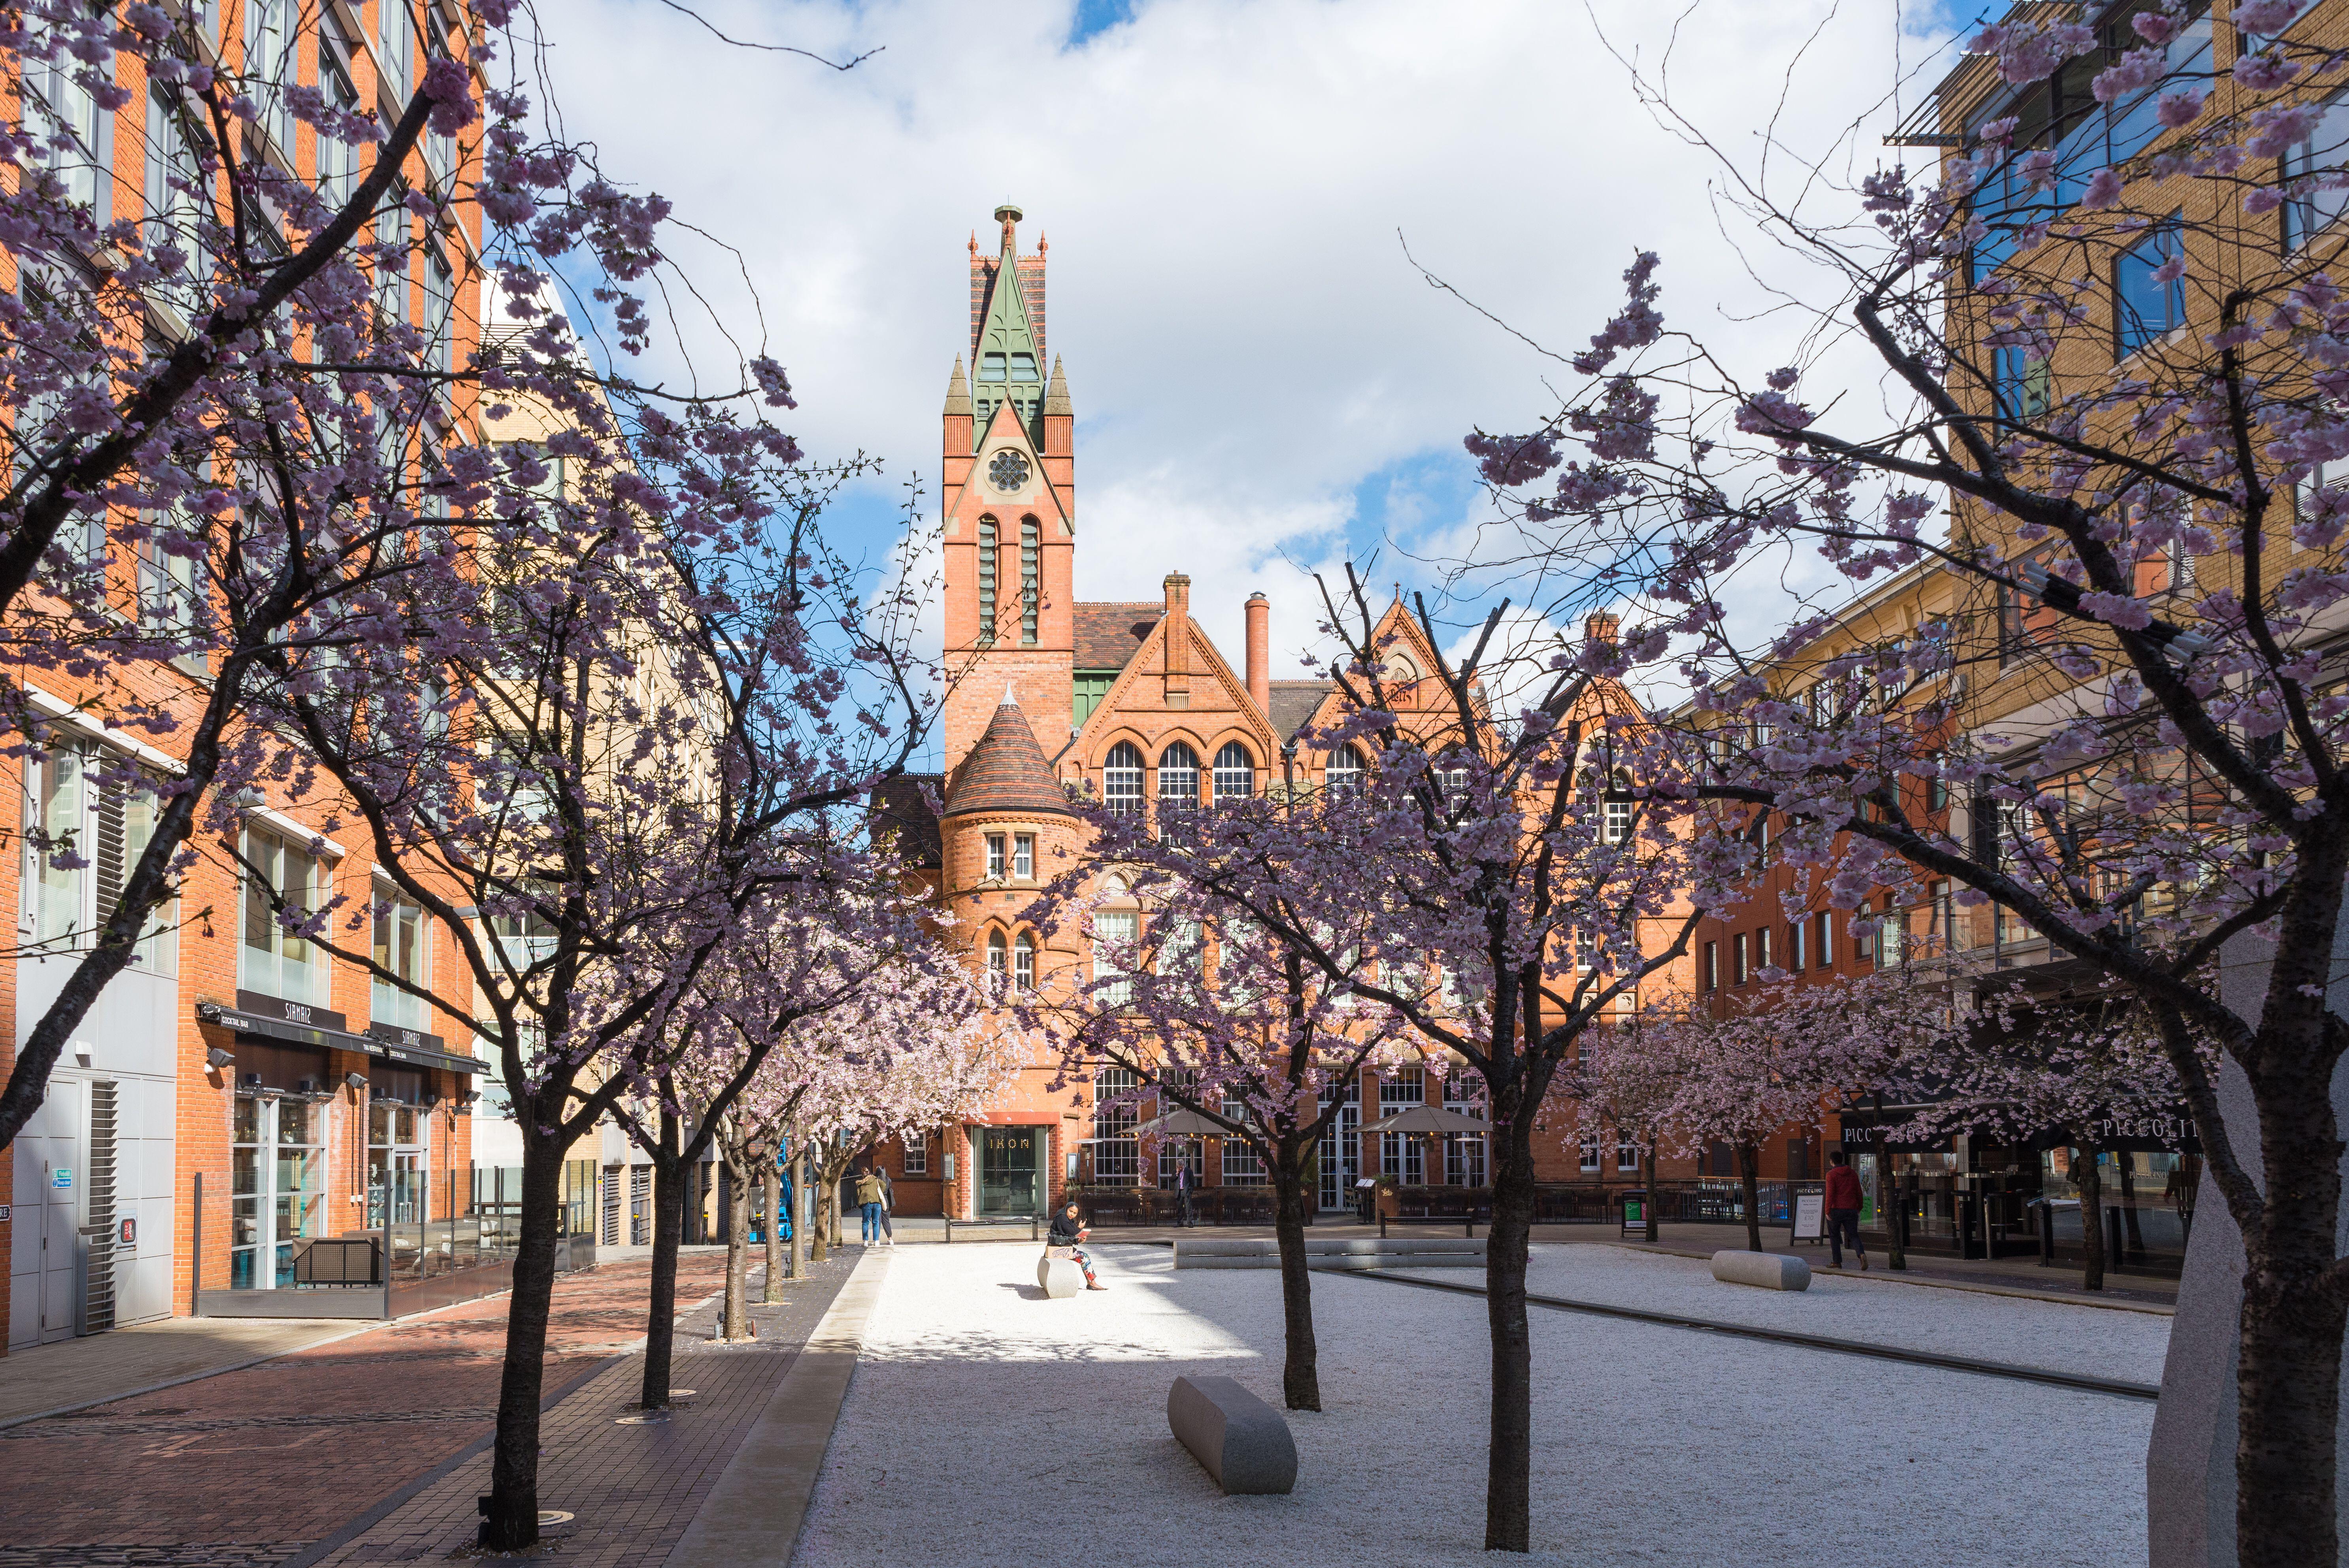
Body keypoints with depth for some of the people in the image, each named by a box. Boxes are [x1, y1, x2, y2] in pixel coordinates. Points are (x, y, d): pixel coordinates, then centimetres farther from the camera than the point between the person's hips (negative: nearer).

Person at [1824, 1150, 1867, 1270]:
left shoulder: (1832, 1174, -6)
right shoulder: (1853, 1173, 10)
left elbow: (1830, 1194, -15)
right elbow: (1859, 1192, 13)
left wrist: (1827, 1211, -15)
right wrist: (1859, 1208, 25)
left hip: (1836, 1210, -4)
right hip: (1851, 1210, 4)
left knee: (1834, 1236, 11)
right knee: (1854, 1235, 7)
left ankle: (1837, 1262, 10)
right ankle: (1862, 1254, -20)